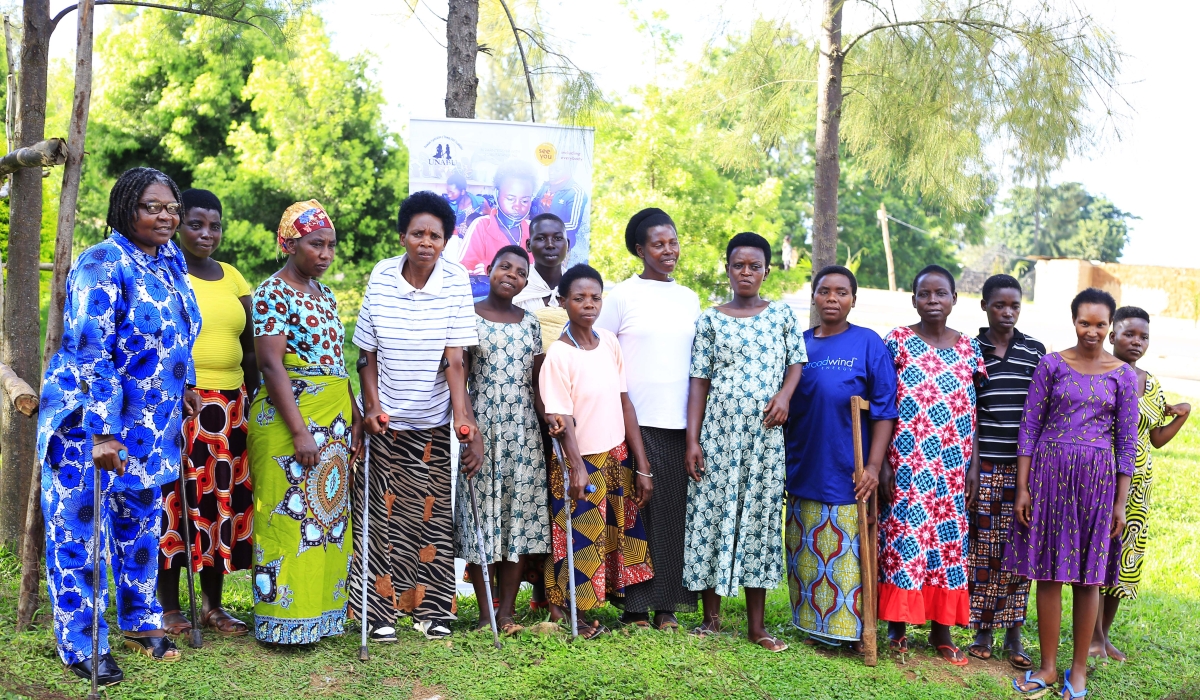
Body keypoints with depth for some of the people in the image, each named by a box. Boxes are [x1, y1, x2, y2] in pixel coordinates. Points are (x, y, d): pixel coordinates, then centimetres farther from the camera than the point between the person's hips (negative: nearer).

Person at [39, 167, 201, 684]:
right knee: (80, 529, 3)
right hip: (89, 422, -7)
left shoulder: (171, 259, 6)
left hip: (151, 423, 7)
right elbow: (90, 353, -23)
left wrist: (182, 384, 22)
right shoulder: (102, 265, -18)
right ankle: (81, 645, 15)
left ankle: (140, 621, 33)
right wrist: (103, 433, -27)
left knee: (141, 524, 17)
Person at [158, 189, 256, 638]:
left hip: (230, 405, 5)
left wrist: (253, 401, 10)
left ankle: (213, 604, 20)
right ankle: (168, 607, 12)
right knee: (174, 499, -2)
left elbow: (249, 347, 16)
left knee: (224, 500, 8)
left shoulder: (232, 277, 14)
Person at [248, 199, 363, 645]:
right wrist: (299, 431, -21)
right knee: (289, 515, -4)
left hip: (334, 418, 8)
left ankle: (321, 610, 18)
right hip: (289, 417, -8)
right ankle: (287, 622, 4)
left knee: (328, 514, 9)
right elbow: (270, 364, -17)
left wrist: (354, 416, 13)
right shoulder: (272, 293, -9)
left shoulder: (324, 293, 15)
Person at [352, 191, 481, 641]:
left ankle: (432, 608, 17)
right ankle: (381, 608, 14)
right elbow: (368, 353, 1)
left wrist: (464, 416, -21)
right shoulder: (381, 277, -5)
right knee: (384, 512, 4)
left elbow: (454, 360, -13)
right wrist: (372, 405, -9)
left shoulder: (456, 283, -9)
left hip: (435, 422, 0)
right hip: (386, 419, 1)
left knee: (432, 513, 6)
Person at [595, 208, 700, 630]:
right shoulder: (622, 295, 1)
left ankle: (666, 604, 13)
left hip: (680, 422, 4)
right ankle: (635, 605, 8)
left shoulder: (689, 299, 14)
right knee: (636, 511, 0)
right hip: (636, 420, -4)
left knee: (676, 511, 4)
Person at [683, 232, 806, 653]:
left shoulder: (782, 315, 7)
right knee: (713, 513, 1)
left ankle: (756, 623, 13)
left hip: (765, 433, 1)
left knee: (760, 517, 4)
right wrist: (692, 440, -5)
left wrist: (785, 394, -9)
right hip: (719, 432, -1)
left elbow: (797, 361, 13)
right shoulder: (711, 320, 4)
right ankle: (711, 616, 15)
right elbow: (699, 381, 2)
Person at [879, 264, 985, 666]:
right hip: (907, 462, -3)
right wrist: (882, 462, -7)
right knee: (903, 537, -2)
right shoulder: (897, 342, 0)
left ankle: (941, 629, 15)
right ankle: (898, 627, 9)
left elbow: (973, 412, 9)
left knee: (949, 538, 6)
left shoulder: (968, 347, 8)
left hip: (952, 465, 3)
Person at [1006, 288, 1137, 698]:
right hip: (1049, 472, 0)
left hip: (1097, 478, 0)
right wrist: (1023, 488, -3)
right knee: (1049, 573, 4)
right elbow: (1029, 428, 1)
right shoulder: (1051, 365, 1)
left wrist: (1120, 502, 1)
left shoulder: (1122, 375, 4)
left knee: (1087, 576, 6)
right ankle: (1047, 667, 16)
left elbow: (1127, 441, 5)